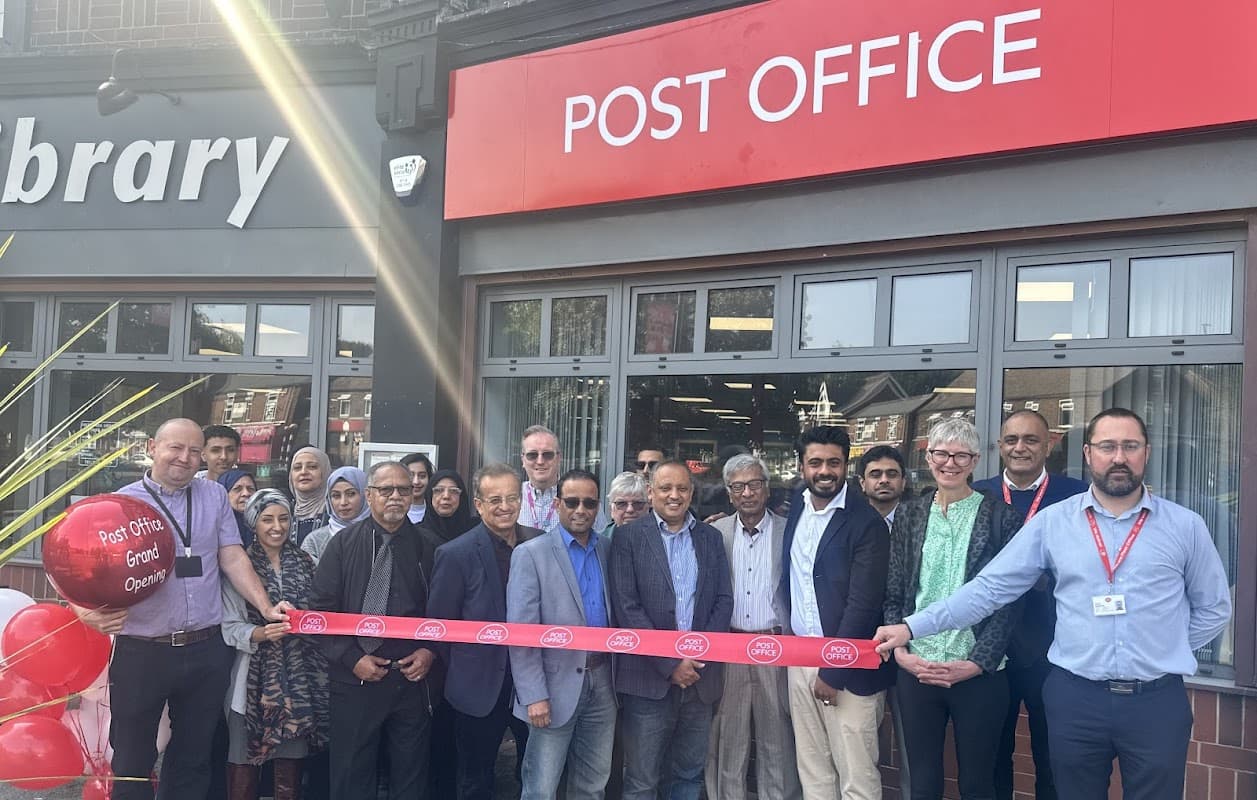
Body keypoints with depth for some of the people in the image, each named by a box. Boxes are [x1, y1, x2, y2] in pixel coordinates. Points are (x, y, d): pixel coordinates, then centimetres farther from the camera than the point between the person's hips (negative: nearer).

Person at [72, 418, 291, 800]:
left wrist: (266, 608, -4)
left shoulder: (214, 496, 7)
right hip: (140, 652, -2)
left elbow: (233, 558, 5)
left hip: (206, 651, 3)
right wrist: (89, 610, -25)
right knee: (133, 762, 11)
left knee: (193, 760, 15)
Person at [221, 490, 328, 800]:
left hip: (298, 679, 3)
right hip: (254, 679, -2)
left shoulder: (306, 564, 9)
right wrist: (261, 634, -21)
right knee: (244, 762, 0)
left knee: (291, 764, 6)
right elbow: (229, 628, -6)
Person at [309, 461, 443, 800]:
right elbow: (322, 609, -1)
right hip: (355, 676, -1)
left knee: (411, 772, 11)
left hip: (414, 677, 1)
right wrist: (351, 658, -10)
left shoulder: (428, 548, 3)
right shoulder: (343, 544, 1)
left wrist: (431, 651, -7)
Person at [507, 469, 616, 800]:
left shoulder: (608, 550, 8)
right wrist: (534, 695, -17)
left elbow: (615, 615, 11)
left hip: (602, 683, 5)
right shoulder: (531, 554, -7)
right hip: (556, 686, -5)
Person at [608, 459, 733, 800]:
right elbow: (626, 608, -10)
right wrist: (670, 663, -13)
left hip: (699, 676, 4)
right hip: (650, 677, -3)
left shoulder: (711, 537, 9)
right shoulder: (629, 536, -3)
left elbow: (724, 600, 6)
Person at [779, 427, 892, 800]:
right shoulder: (795, 507, 8)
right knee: (811, 769, 13)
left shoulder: (866, 522, -12)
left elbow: (863, 605, -15)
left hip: (848, 667, -6)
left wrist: (832, 671, -14)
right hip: (799, 658, 6)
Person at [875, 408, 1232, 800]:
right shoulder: (1051, 521, 0)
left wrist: (1168, 654, 2)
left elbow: (1213, 608, 12)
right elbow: (989, 588, -1)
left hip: (1158, 701, 0)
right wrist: (912, 626, -8)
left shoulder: (1185, 525, 1)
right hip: (1074, 697, 0)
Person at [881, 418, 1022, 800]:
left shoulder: (1001, 515, -2)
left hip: (979, 674, -2)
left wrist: (977, 663, -11)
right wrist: (900, 651, -5)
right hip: (916, 670, 3)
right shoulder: (908, 514, 6)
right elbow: (893, 592, 7)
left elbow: (1009, 599, -4)